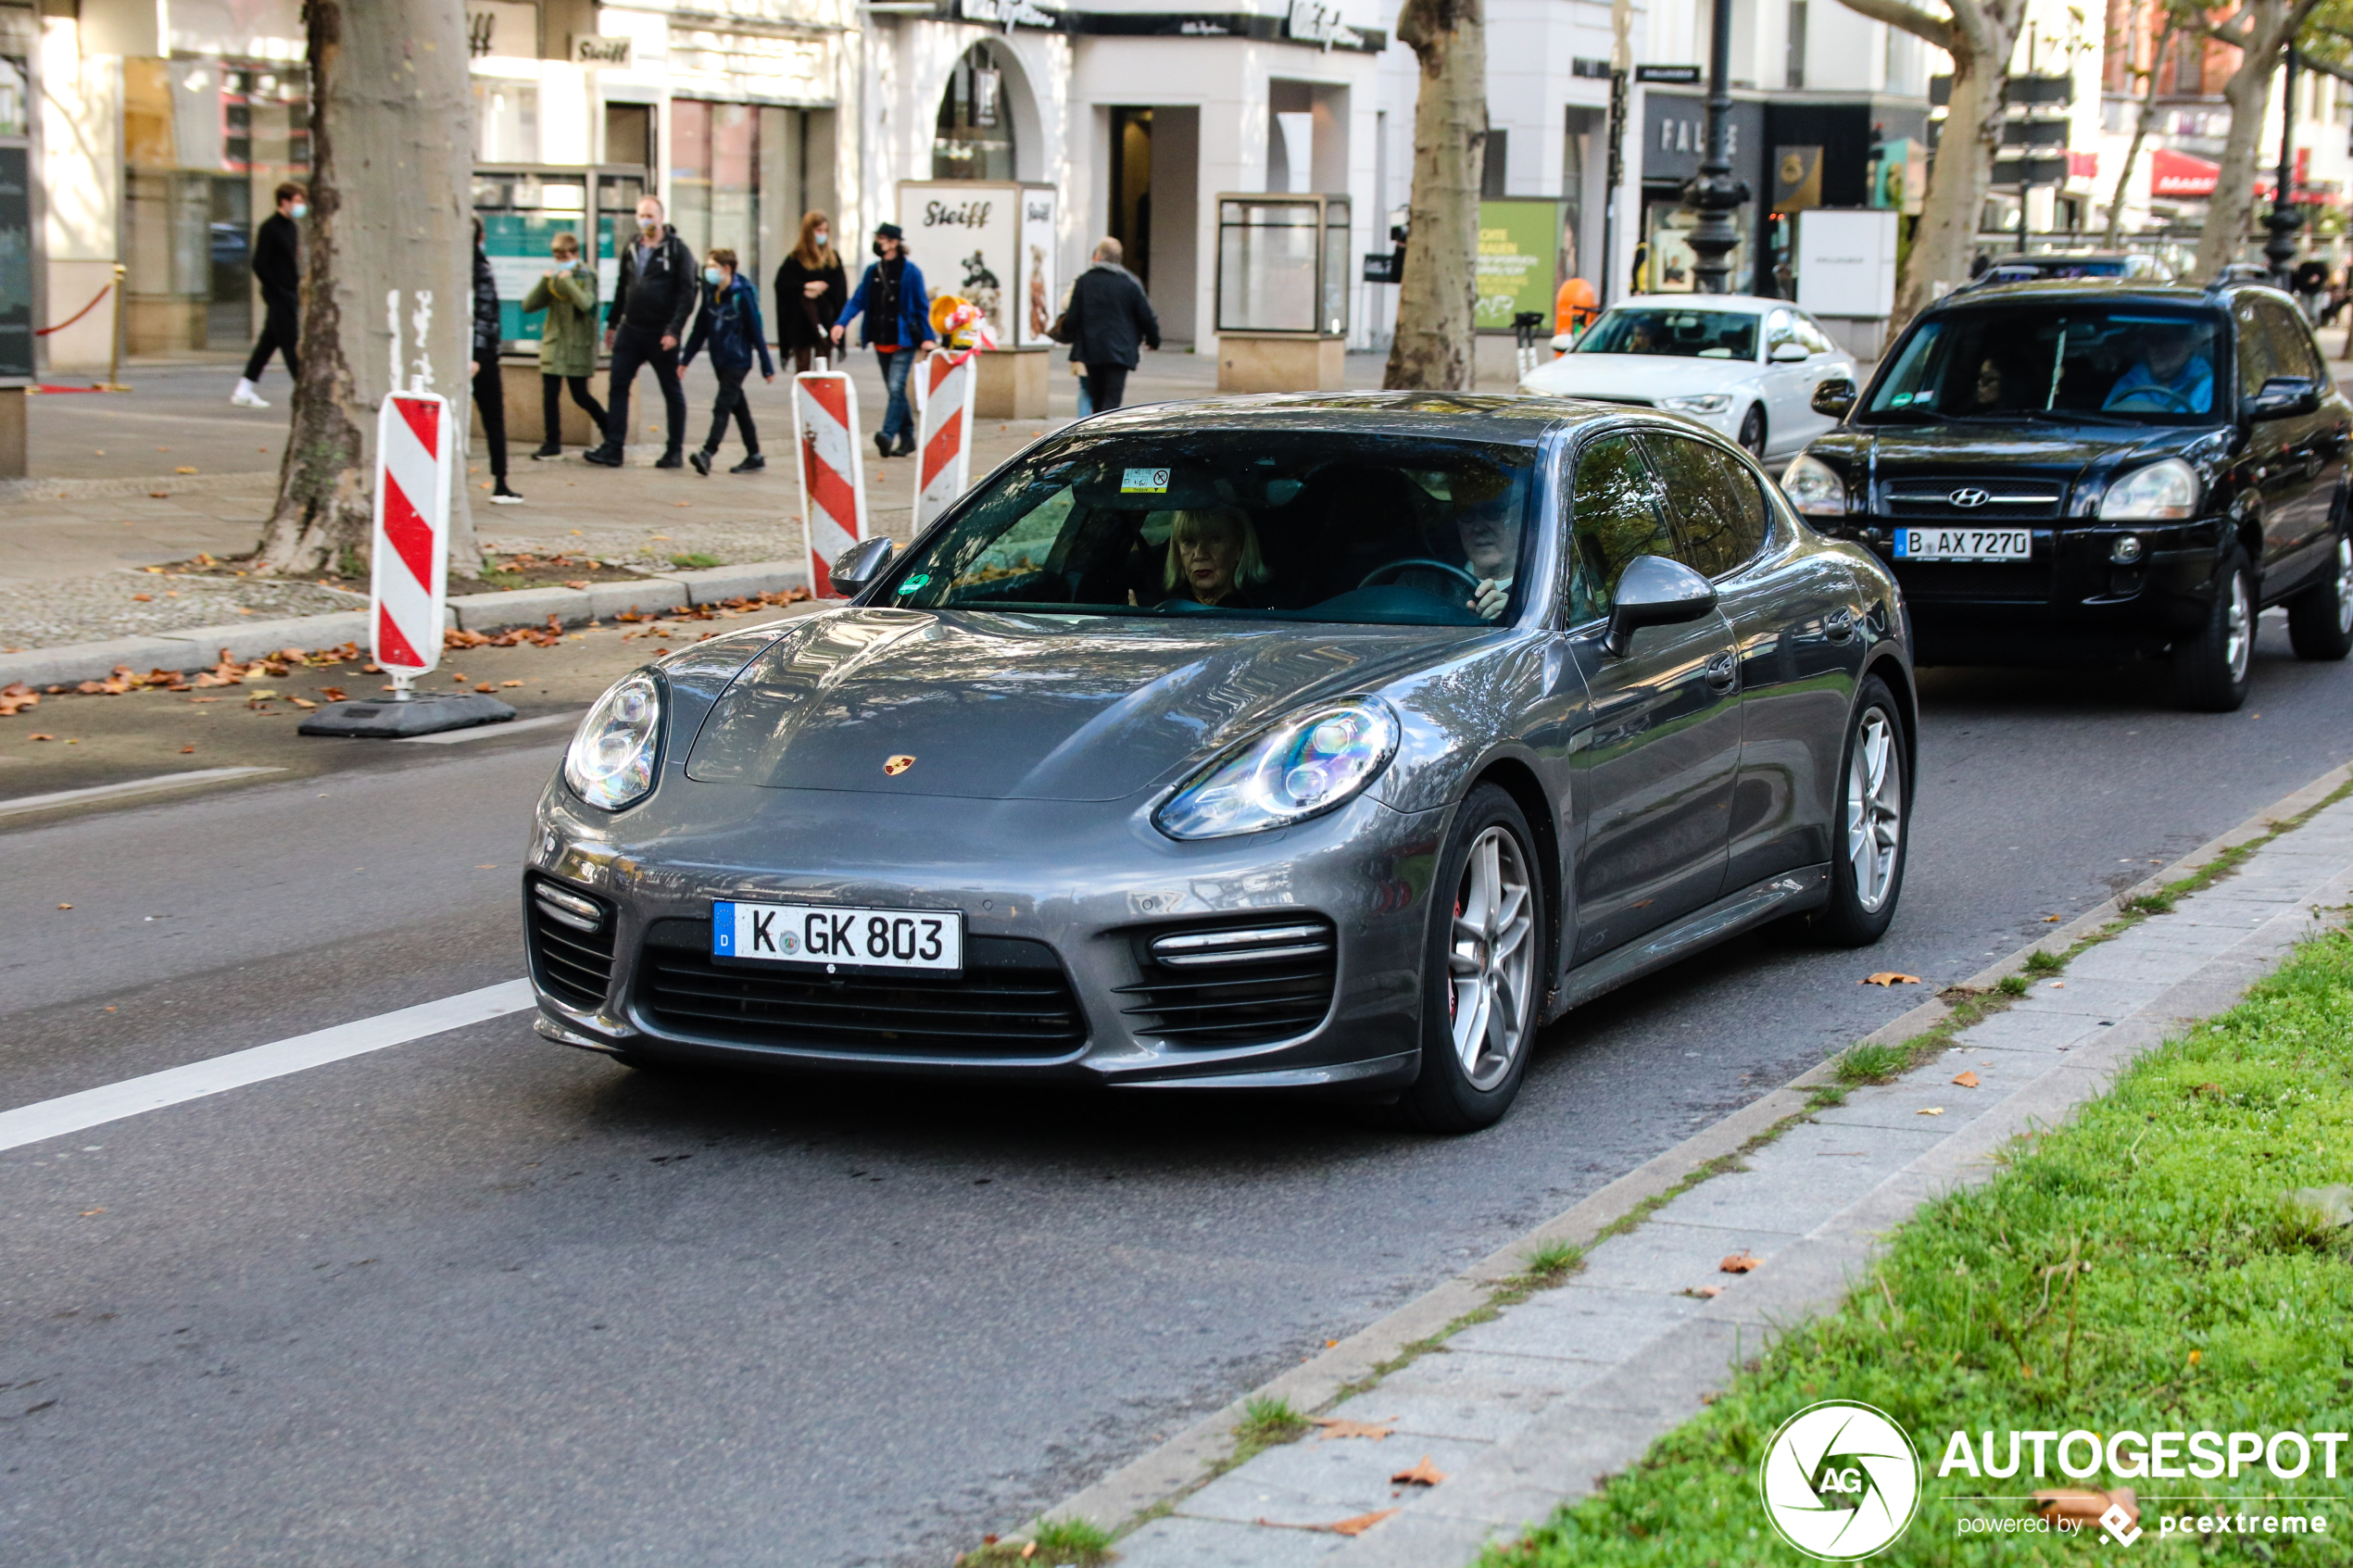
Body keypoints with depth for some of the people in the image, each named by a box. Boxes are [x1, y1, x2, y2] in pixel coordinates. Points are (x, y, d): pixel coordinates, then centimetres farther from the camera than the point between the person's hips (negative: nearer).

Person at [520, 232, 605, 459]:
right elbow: (528, 306, 2)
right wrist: (544, 281, -9)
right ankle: (552, 443, 4)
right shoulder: (553, 279, 9)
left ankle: (609, 429, 23)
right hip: (553, 344, 5)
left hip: (577, 346, -5)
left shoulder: (586, 276, -5)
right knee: (549, 394, -2)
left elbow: (586, 304, -24)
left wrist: (567, 280, -22)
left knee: (580, 395, 1)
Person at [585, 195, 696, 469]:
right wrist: (612, 323, 17)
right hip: (630, 330, 5)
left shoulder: (677, 250, -6)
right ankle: (613, 448, -1)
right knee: (617, 386, -2)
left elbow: (687, 293, -10)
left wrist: (674, 330, -17)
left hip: (661, 334, -5)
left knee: (672, 391, 5)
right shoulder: (632, 250, 12)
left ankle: (675, 450, 13)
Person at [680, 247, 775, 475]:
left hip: (737, 360, -7)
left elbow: (756, 332, -10)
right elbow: (701, 327, 12)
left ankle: (707, 453, -23)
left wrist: (767, 366, -8)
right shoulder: (710, 292, 5)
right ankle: (754, 456, 20)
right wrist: (686, 359, 12)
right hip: (720, 360, 7)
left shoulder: (742, 295, -14)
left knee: (722, 407, -14)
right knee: (738, 407, 13)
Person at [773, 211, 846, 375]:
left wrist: (819, 290, -11)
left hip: (825, 320, 2)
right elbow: (782, 284, -7)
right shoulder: (796, 259, -1)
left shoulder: (833, 258, 9)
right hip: (801, 321, -2)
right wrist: (806, 286, -16)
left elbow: (840, 288, 3)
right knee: (803, 365, 0)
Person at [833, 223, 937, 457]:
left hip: (903, 341, -6)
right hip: (881, 340, 6)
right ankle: (907, 438, 19)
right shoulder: (873, 271, 7)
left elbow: (922, 307, -4)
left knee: (896, 387, -18)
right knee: (895, 391, 12)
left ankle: (888, 434, -26)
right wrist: (842, 323, -10)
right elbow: (858, 301, 5)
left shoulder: (910, 272, -7)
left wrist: (927, 337, -7)